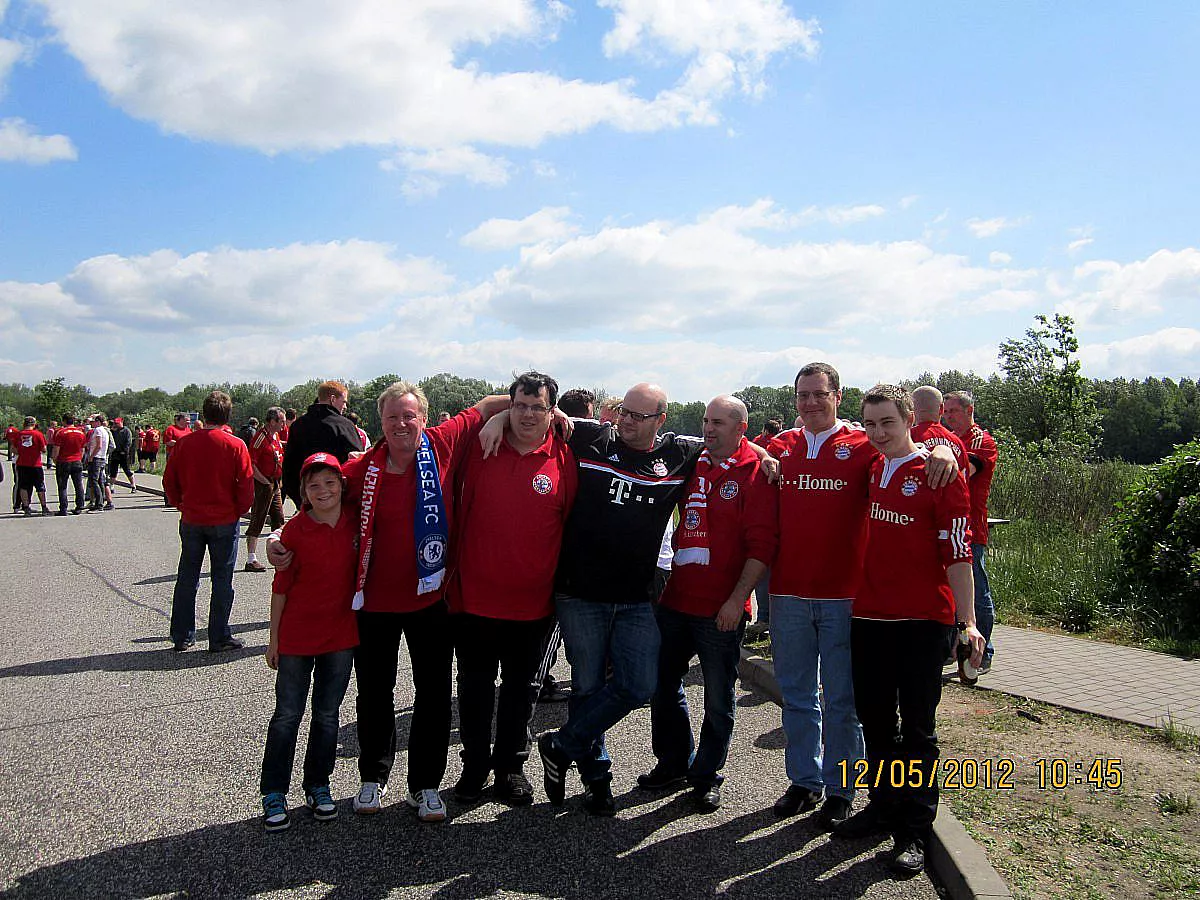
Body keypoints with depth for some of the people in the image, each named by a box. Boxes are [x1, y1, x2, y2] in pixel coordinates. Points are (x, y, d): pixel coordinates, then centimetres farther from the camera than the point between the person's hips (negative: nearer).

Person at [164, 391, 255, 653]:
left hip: (191, 520, 3)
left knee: (187, 578, 14)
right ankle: (219, 638, 11)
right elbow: (246, 486, -10)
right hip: (224, 522, -3)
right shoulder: (235, 446, -11)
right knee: (222, 580, 6)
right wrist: (239, 511, 5)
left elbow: (169, 481, 4)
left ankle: (182, 637, 21)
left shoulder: (184, 443, -2)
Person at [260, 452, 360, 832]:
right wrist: (274, 638, -2)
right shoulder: (294, 530, -11)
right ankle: (274, 793, 20)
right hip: (297, 636, -2)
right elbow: (281, 587, -5)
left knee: (327, 715, 14)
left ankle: (318, 786, 29)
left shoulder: (355, 521, -5)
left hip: (341, 634, 3)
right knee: (287, 716, 7)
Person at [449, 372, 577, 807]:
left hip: (532, 601, -1)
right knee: (475, 686, 14)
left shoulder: (564, 459, -6)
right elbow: (460, 512, 3)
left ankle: (511, 766, 33)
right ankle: (475, 764, 33)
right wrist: (454, 576, 4)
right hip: (474, 594, 1)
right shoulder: (480, 449, -3)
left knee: (520, 686, 15)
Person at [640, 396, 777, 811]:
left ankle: (707, 776, 25)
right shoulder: (692, 465, 10)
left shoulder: (754, 472, -8)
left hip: (721, 608, -6)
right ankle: (673, 762, 34)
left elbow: (761, 545, -13)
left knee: (718, 699, 8)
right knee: (663, 684, 16)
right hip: (674, 600, 6)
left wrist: (737, 599, -17)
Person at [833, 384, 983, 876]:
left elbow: (957, 552, -10)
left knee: (916, 726, 4)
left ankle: (914, 832, 15)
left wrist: (967, 621, -15)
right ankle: (883, 805, 32)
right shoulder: (868, 468, 7)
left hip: (923, 620, -5)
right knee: (875, 719, 15)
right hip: (868, 615, 6)